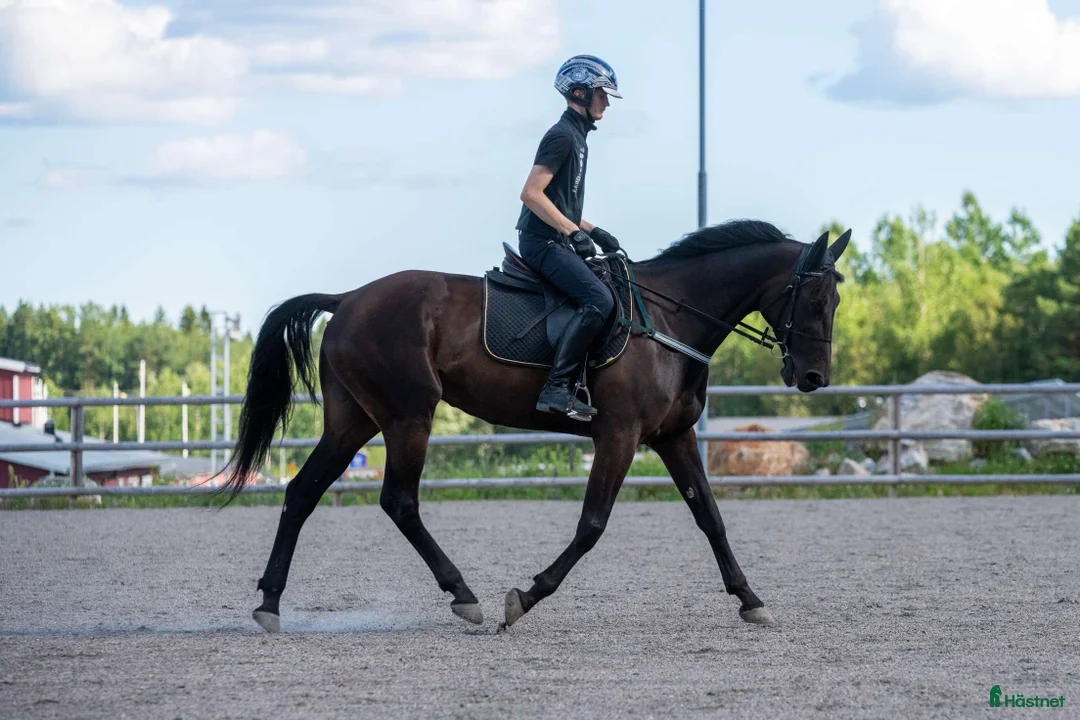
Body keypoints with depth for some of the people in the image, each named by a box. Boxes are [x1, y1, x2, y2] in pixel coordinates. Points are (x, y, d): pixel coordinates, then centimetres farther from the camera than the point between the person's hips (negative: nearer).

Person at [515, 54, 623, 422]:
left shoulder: (577, 137, 20)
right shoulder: (562, 136, -11)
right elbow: (531, 194, -20)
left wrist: (593, 232, 16)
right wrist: (573, 231, -23)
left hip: (559, 241, 11)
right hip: (543, 242, -11)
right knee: (599, 299, -26)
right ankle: (557, 387, -28)